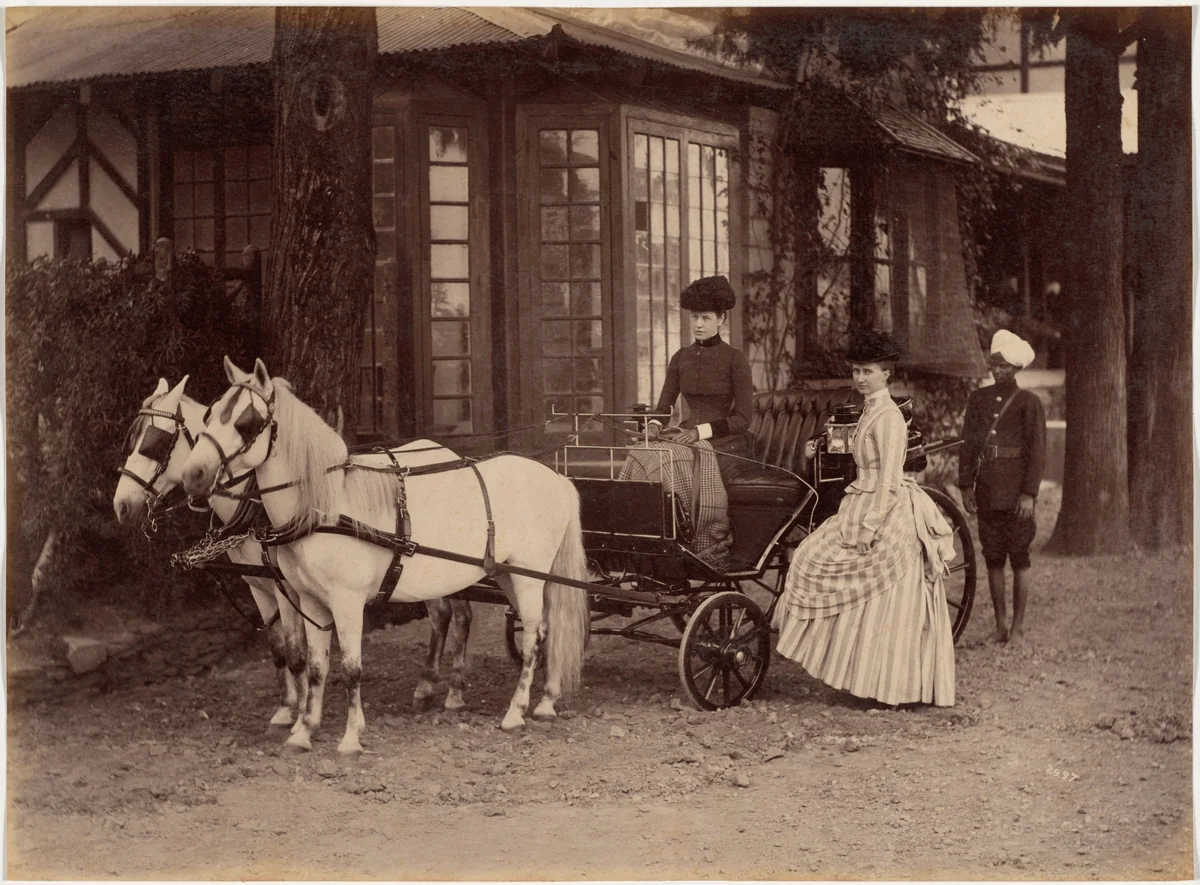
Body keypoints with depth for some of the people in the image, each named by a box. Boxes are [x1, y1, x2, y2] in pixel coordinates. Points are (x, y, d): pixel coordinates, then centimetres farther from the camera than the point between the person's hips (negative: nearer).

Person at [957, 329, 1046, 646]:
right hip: (987, 493, 4)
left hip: (1016, 493, -4)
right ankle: (1000, 624, 14)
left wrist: (1029, 493, -11)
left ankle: (1018, 626, 6)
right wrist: (966, 486, 5)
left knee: (1019, 559, 0)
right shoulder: (978, 400, 10)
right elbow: (968, 445, 12)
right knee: (993, 559, 7)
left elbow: (1037, 452, -4)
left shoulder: (1028, 403, -1)